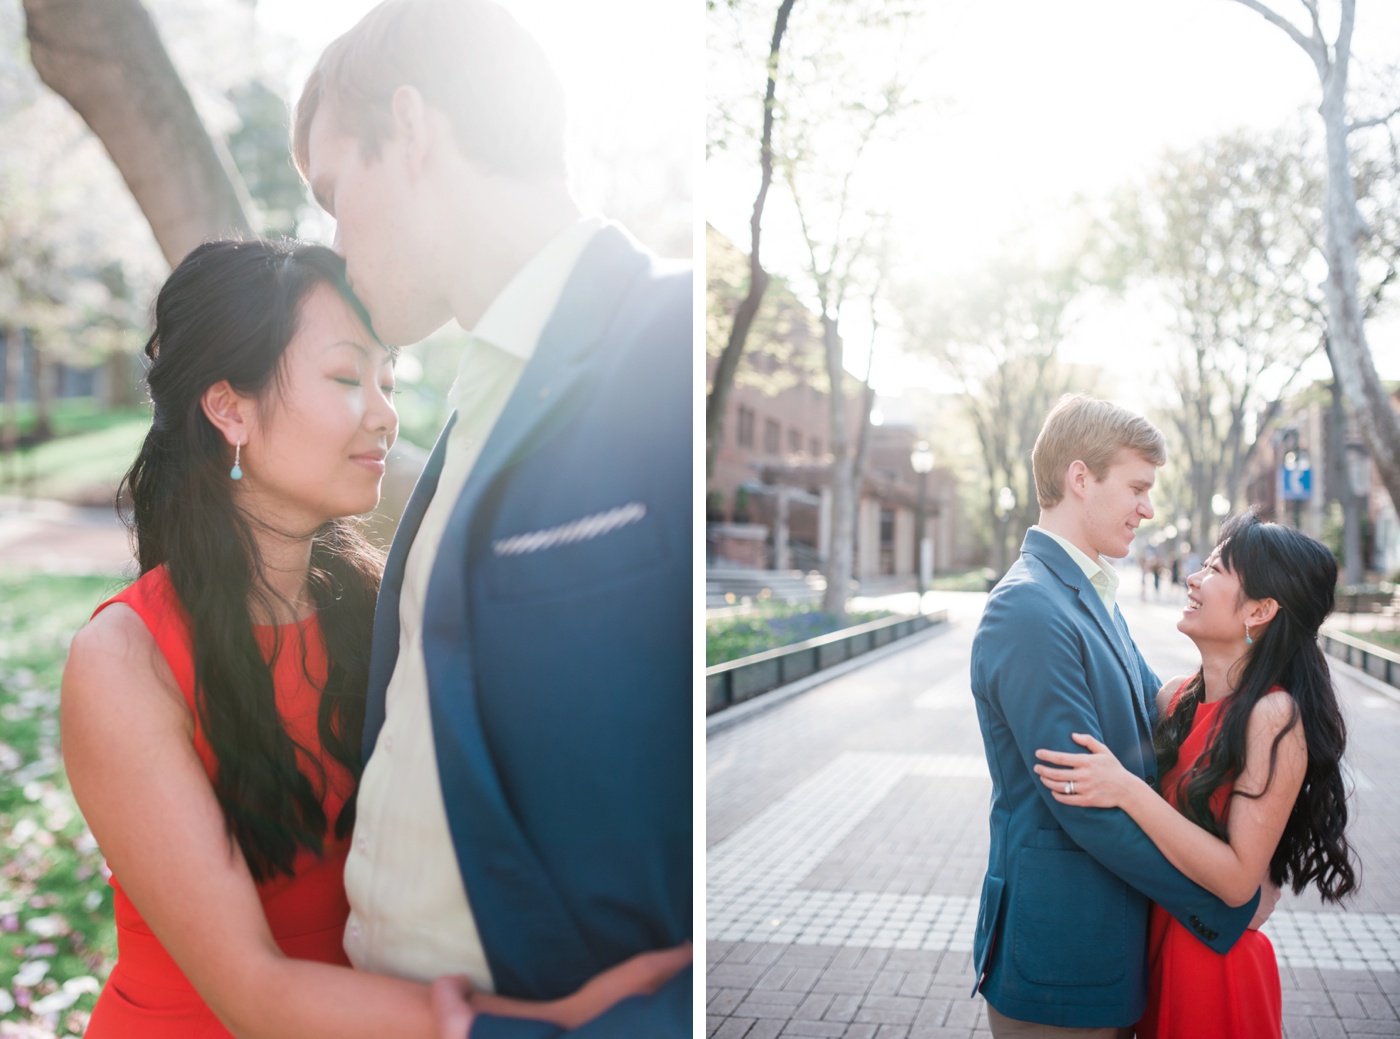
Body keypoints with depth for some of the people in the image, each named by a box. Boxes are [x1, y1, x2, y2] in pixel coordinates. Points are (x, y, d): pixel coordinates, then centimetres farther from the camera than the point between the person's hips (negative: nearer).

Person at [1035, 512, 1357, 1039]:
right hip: (1155, 947, 6)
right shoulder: (1175, 695, 0)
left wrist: (1128, 791, -29)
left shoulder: (1274, 718, -21)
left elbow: (1238, 880, -24)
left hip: (1216, 966, -6)